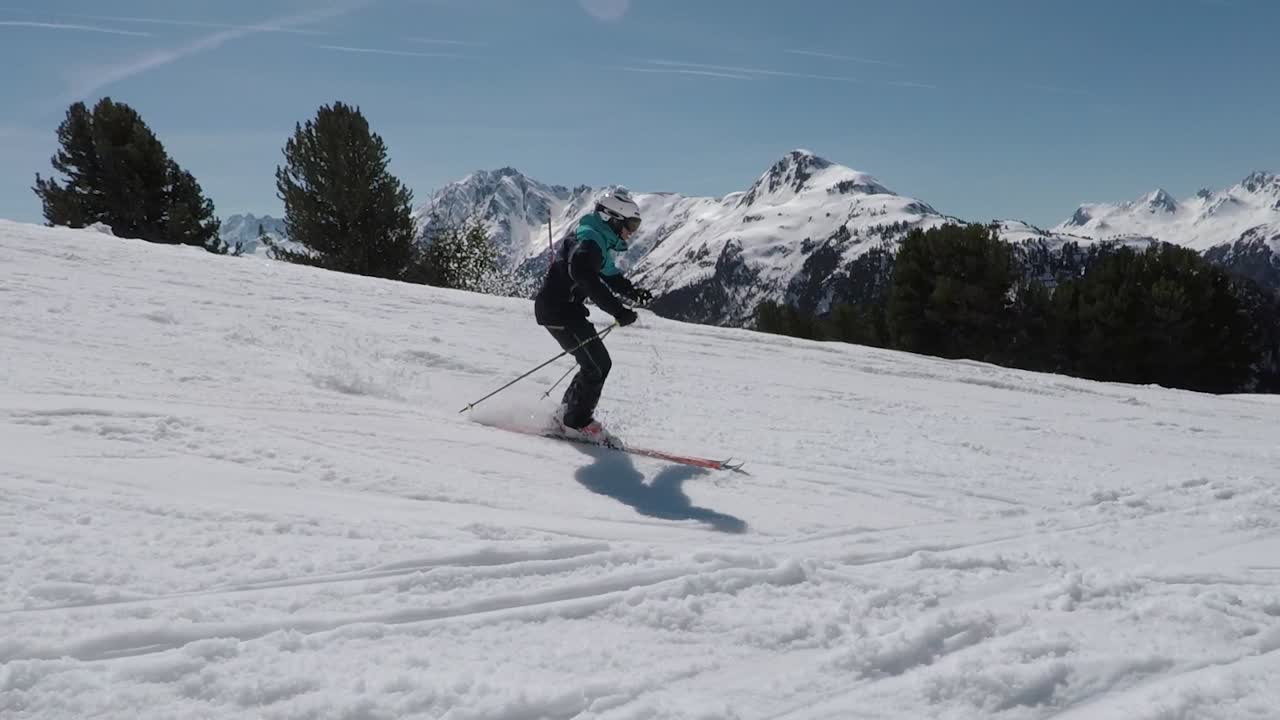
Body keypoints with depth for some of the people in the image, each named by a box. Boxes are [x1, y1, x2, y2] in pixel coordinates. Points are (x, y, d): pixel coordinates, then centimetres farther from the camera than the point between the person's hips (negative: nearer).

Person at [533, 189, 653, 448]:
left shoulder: (600, 242, 15)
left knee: (596, 364, 12)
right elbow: (586, 278, -35)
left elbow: (610, 276, 27)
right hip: (558, 310, -10)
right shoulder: (589, 240, -18)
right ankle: (577, 422, 1)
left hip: (568, 308, 10)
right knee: (597, 364, -9)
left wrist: (634, 293, 9)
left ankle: (567, 414, 22)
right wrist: (618, 311, -38)